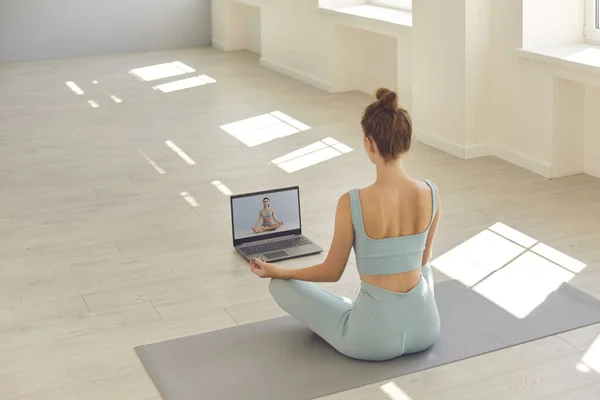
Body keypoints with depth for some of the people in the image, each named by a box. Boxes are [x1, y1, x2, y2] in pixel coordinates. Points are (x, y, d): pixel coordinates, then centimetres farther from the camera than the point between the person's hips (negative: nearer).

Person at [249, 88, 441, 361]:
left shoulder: (352, 204, -21)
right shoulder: (431, 194, -8)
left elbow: (332, 272, -7)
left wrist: (276, 271, 11)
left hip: (373, 338, -5)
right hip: (426, 327, 5)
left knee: (280, 285, 14)